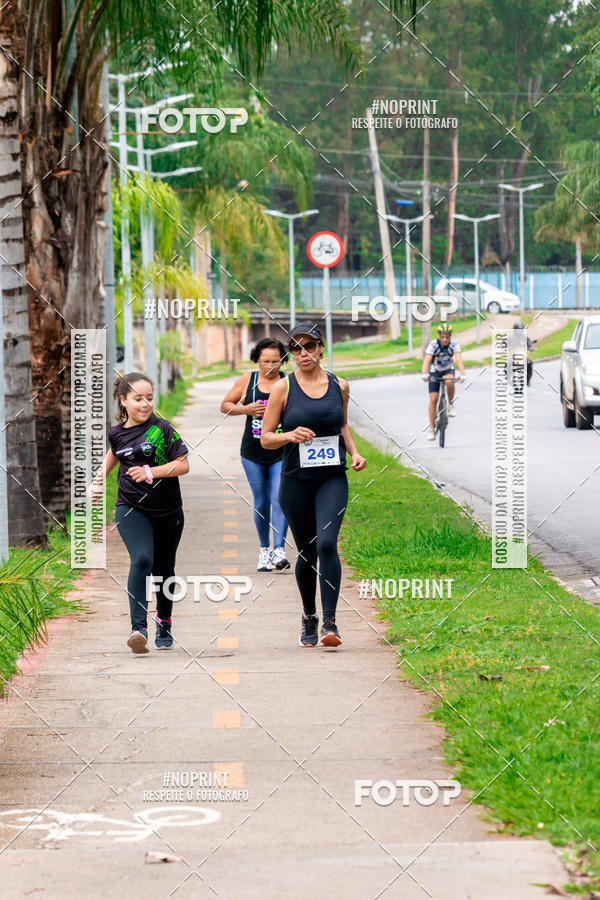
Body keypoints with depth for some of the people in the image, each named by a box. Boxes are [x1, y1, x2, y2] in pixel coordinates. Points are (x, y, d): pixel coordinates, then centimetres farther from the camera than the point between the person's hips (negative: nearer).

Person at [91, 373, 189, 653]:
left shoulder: (162, 428, -8)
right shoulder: (117, 433, 2)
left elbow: (183, 465, -9)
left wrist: (151, 472, -19)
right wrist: (98, 480, 14)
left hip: (167, 512, 0)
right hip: (131, 509, 0)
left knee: (163, 570, 12)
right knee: (142, 559, -23)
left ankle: (164, 624, 36)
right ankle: (138, 628, -30)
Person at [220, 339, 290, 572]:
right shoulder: (247, 380, 2)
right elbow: (225, 406, 9)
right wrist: (245, 409, -9)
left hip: (281, 454, -2)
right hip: (253, 453, 2)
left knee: (279, 500, -14)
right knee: (261, 504, 8)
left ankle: (279, 551, -18)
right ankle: (264, 550, 23)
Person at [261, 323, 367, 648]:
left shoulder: (339, 386, 6)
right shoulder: (283, 388, -1)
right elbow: (265, 438, 0)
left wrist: (354, 452, 7)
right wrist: (290, 435, -19)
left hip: (332, 478, 0)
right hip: (296, 480, 0)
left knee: (326, 544, -17)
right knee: (306, 551, 7)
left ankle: (330, 623, -18)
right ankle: (309, 618, 28)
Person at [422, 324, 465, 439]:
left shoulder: (454, 344, -21)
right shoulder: (433, 345, -23)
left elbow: (459, 359, -33)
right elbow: (427, 360, -35)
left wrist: (462, 374, -48)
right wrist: (424, 374, -51)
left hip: (448, 370, 0)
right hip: (434, 372, 0)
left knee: (450, 382, -36)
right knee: (433, 399, -8)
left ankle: (451, 405, -10)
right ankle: (432, 429, 1)